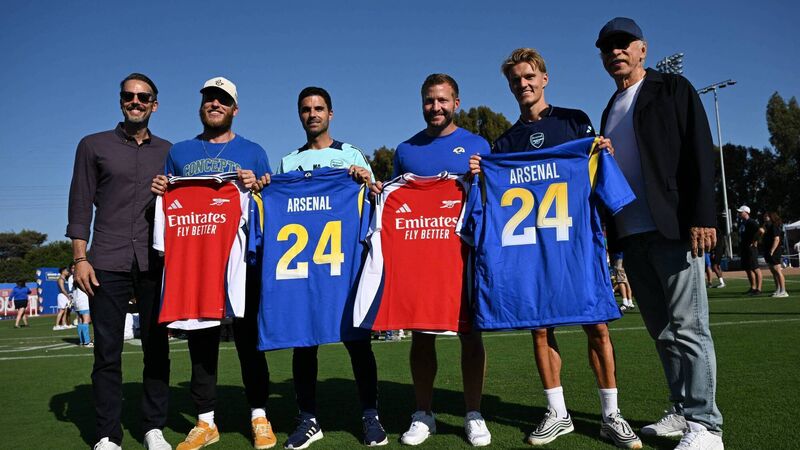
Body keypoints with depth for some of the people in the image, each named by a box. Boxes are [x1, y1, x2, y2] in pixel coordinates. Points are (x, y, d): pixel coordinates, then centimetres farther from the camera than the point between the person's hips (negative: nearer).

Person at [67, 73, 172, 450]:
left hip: (154, 262, 1)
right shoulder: (94, 146, 10)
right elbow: (80, 206, 5)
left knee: (156, 347, 3)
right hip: (107, 262, -1)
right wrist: (80, 258, -2)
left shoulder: (167, 151, 15)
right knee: (107, 351, 1)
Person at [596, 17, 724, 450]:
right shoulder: (610, 110, 21)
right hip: (631, 237, 6)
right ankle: (683, 413, 19)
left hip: (672, 230, -6)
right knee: (662, 330, 10)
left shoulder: (673, 88, 5)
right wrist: (607, 233, 13)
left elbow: (699, 152, -6)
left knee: (687, 328, -5)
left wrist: (701, 216, -15)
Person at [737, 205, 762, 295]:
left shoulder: (751, 222, -12)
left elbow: (760, 231, -26)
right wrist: (740, 250, 21)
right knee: (747, 269, 13)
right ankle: (753, 288, 20)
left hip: (750, 248, -10)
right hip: (743, 249, 10)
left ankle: (758, 289, -5)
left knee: (755, 269, -7)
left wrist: (754, 241, -20)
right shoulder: (741, 223, 18)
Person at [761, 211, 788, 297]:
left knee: (778, 271, -10)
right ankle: (777, 290, 22)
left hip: (774, 252, -10)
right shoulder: (767, 226, 17)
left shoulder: (774, 227, -12)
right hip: (768, 252, 10)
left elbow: (777, 239, -20)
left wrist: (772, 251, -23)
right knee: (774, 272, 14)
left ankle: (783, 292, -9)